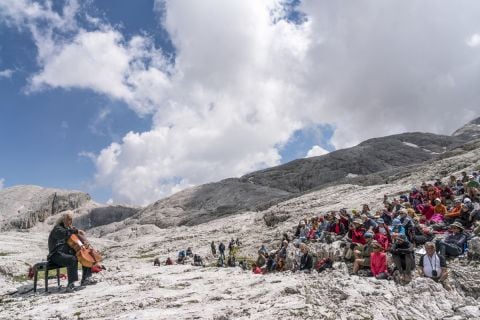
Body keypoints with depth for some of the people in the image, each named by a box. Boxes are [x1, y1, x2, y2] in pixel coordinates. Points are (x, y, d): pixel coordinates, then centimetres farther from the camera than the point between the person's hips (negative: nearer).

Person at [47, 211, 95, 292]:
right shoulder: (57, 228, -9)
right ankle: (70, 285, -38)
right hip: (57, 255, -9)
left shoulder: (68, 228, 18)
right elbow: (64, 233, -33)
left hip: (67, 253, 9)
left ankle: (85, 279, 8)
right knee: (72, 259, -37)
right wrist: (76, 231, -28)